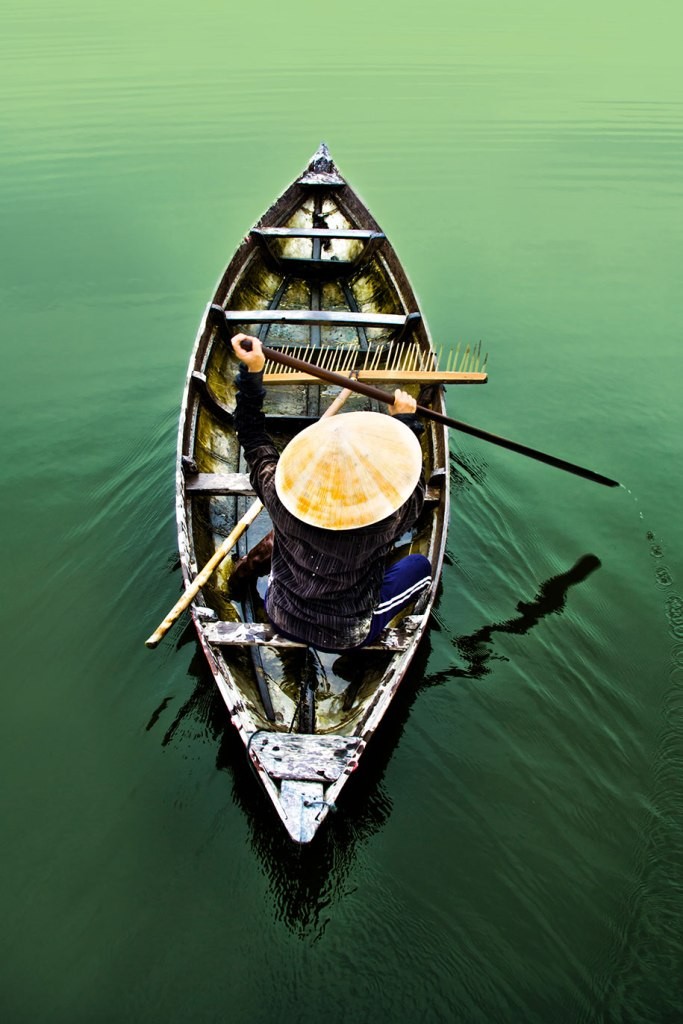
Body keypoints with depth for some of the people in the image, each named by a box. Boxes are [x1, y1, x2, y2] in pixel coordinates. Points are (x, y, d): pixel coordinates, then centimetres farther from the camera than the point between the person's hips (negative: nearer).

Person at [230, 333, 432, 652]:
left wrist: (252, 371, -11)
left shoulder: (282, 501, -28)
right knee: (420, 565, 15)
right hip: (346, 638, -2)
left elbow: (253, 439, -10)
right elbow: (414, 486, -10)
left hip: (280, 619, 3)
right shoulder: (383, 526, -33)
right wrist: (405, 420, 0)